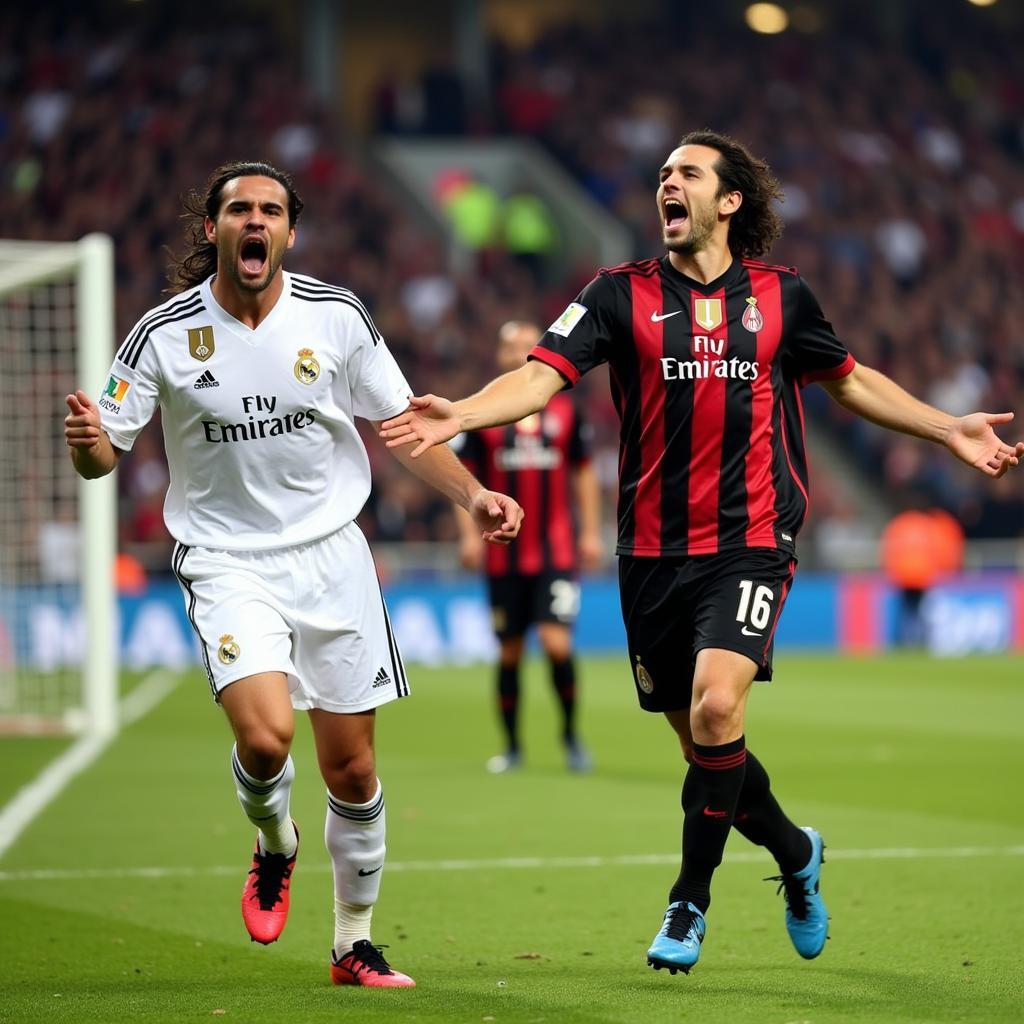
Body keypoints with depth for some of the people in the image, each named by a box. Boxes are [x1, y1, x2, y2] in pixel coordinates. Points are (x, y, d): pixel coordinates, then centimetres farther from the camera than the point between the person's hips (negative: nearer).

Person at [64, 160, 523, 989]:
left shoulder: (336, 316, -2)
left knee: (351, 769, 4)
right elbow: (105, 454, -2)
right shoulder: (165, 335, -6)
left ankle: (354, 945, 23)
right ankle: (274, 846, 11)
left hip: (331, 554, 2)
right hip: (226, 562, -2)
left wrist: (473, 494, -4)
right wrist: (88, 442, -25)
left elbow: (401, 422, 8)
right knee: (264, 735, -24)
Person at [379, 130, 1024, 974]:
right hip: (653, 554, 2)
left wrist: (949, 429, 17)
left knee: (716, 706, -22)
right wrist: (460, 415, -27)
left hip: (751, 542, -2)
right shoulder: (623, 295, 3)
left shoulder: (781, 297, 6)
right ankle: (795, 853, 36)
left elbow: (849, 379, 22)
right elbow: (542, 376, -9)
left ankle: (690, 903, -5)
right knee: (699, 738, 7)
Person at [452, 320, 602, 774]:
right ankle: (511, 745, 19)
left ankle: (570, 733, 7)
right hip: (503, 554, 0)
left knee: (557, 643, -13)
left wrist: (591, 532, 7)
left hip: (556, 551, 0)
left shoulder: (565, 410, 6)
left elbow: (583, 473, 14)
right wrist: (469, 533, -5)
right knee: (509, 652, 5)